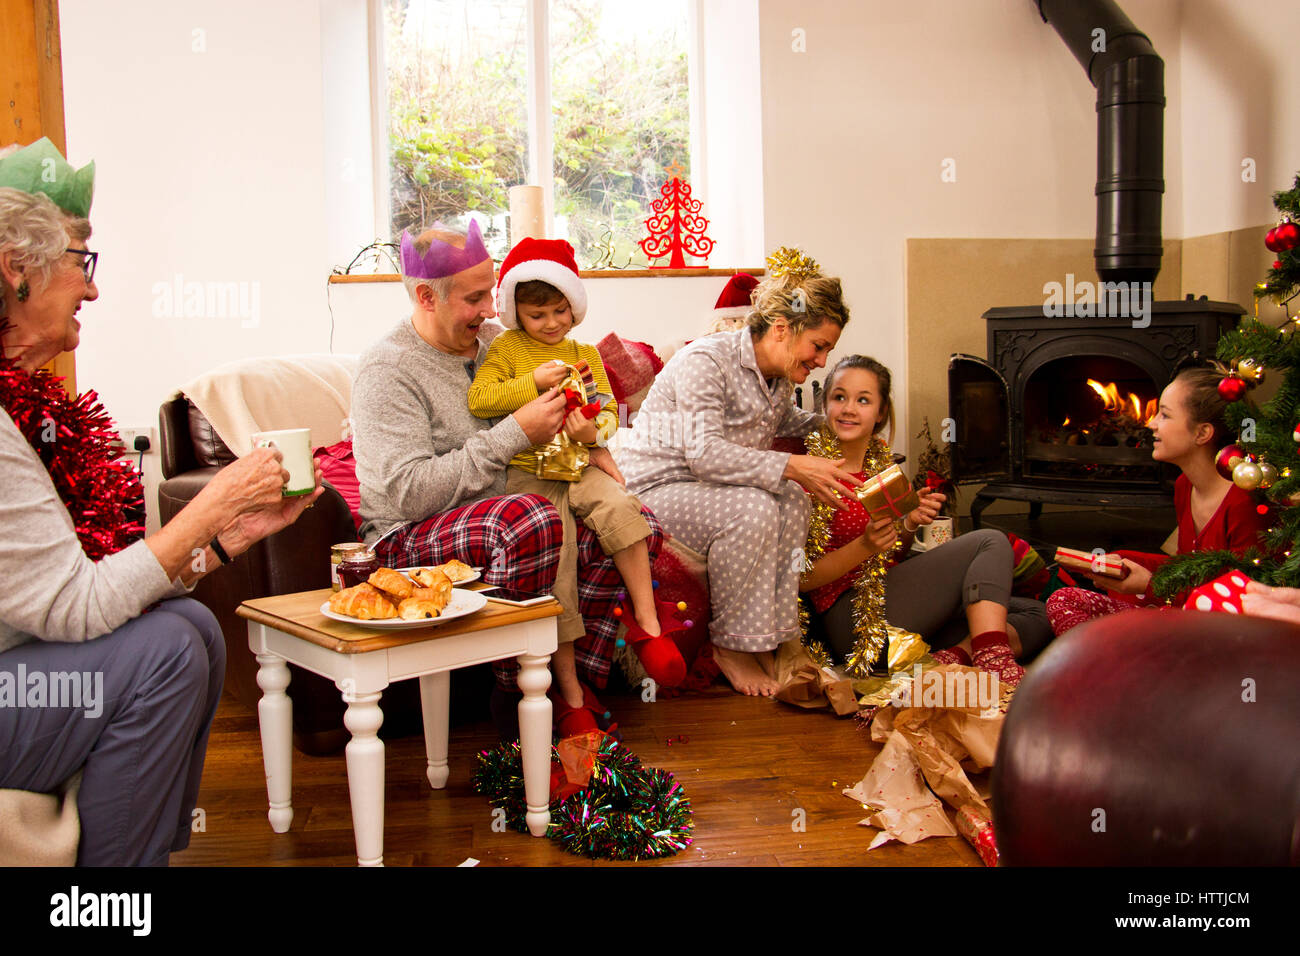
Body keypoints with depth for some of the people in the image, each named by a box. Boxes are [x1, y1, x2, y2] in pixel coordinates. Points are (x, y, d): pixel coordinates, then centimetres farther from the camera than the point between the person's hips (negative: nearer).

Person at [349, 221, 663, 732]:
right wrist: (515, 434, -24)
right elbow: (410, 493, -25)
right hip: (412, 538, -8)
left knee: (638, 527, -7)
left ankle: (577, 683, -2)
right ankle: (516, 692, -19)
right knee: (530, 518, -38)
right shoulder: (388, 368, -14)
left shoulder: (493, 341, 10)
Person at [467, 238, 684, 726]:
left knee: (620, 508, -28)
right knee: (554, 552, -20)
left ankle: (649, 625, -18)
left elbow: (609, 409, 12)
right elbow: (479, 399, -9)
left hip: (580, 463, 3)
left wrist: (594, 430, -11)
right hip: (530, 471, -3)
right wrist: (533, 382, -17)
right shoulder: (506, 347, 5)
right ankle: (569, 686, -10)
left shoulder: (585, 354, 16)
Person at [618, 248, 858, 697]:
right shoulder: (705, 360, -20)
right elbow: (705, 453, -30)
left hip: (706, 490, 8)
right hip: (653, 488, -8)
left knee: (791, 498, -18)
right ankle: (730, 647, -16)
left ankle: (765, 640, -12)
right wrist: (791, 466, -35)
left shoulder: (779, 379, 7)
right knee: (752, 508, -31)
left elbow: (783, 422, 31)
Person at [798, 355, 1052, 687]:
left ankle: (952, 657, -20)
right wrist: (863, 547, -26)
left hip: (888, 597, 8)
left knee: (1035, 616, 3)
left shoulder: (880, 460, 11)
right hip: (849, 619, -8)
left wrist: (910, 524, -2)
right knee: (990, 542, -13)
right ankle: (994, 665, -28)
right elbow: (801, 577, -12)